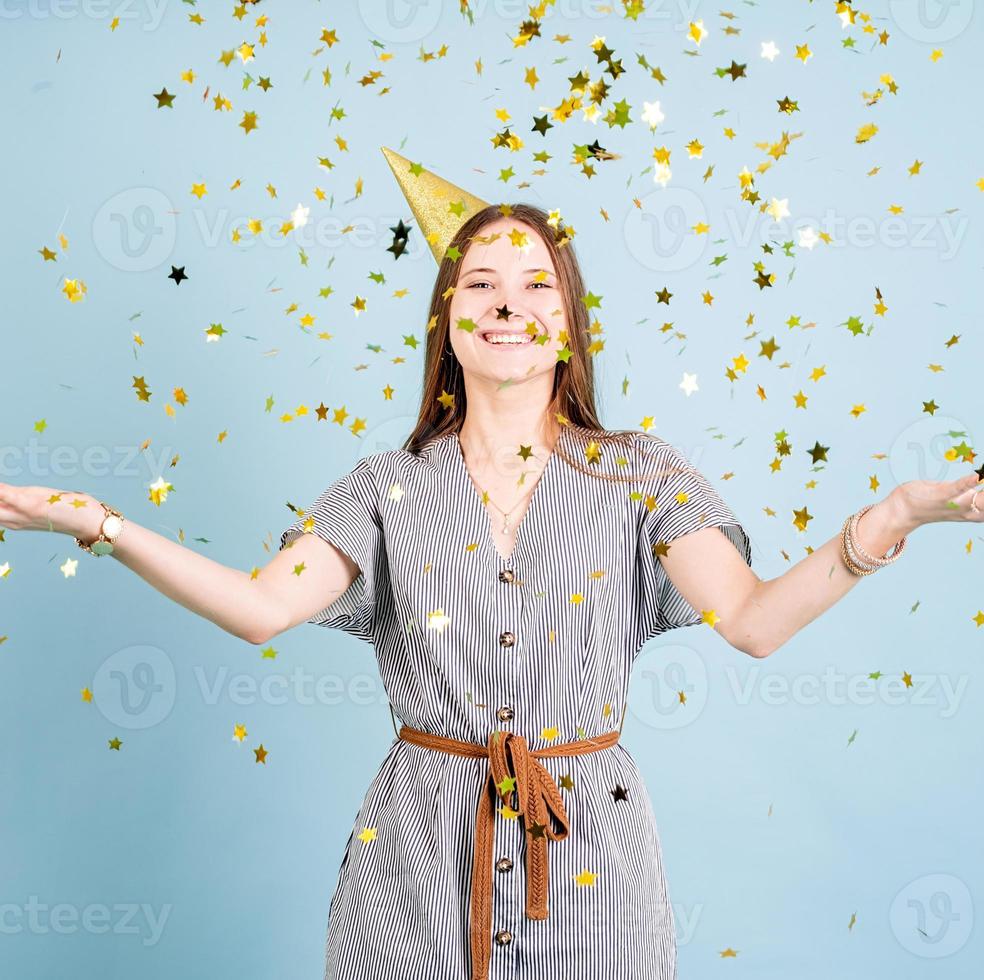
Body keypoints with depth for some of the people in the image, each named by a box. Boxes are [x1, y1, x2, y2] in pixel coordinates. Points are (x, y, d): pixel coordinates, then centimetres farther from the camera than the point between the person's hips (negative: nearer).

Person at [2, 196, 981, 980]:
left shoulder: (640, 476, -1)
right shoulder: (389, 488, 1)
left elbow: (754, 620, -13)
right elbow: (260, 607, -11)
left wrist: (893, 515, -27)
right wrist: (96, 521, -20)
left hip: (589, 848, 0)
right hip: (422, 847, 1)